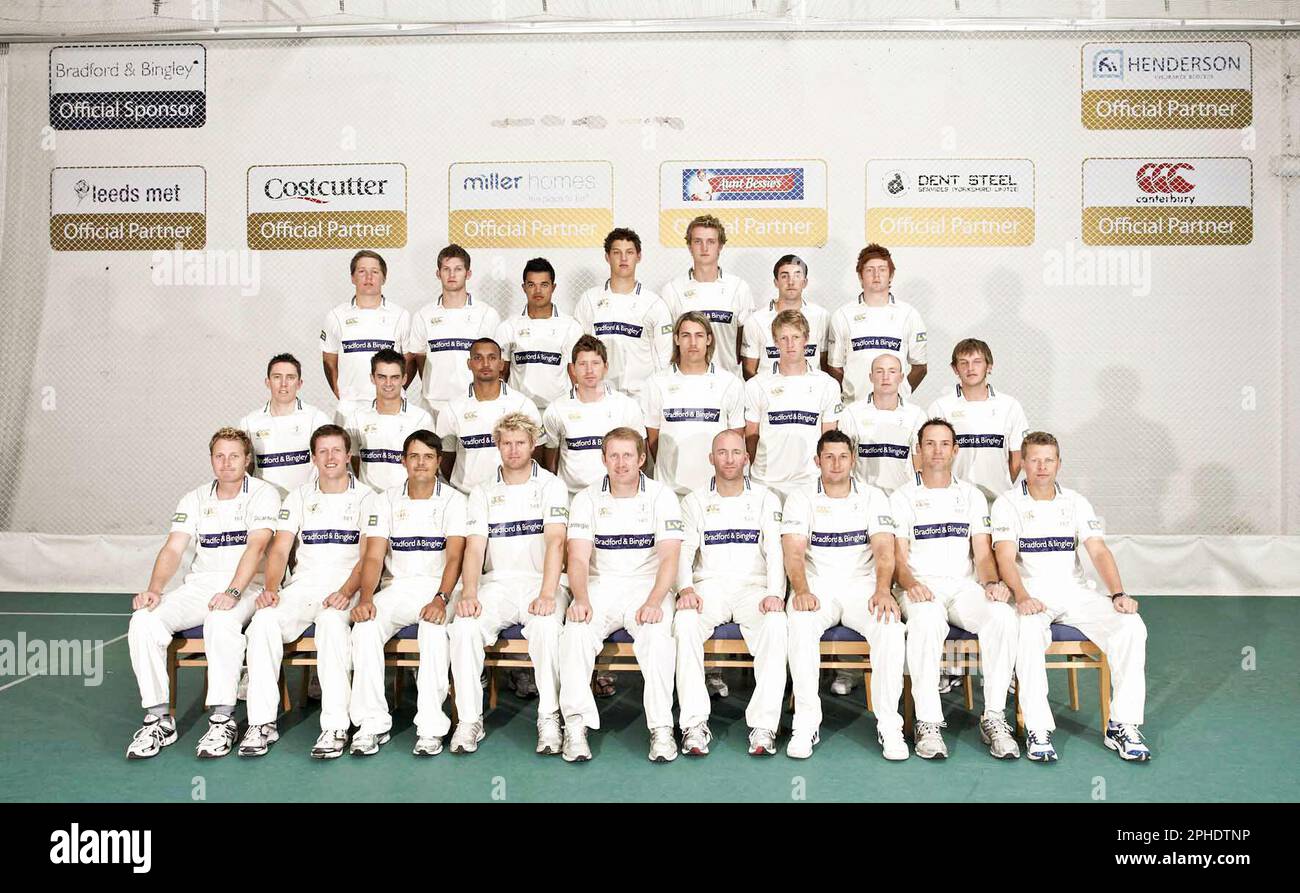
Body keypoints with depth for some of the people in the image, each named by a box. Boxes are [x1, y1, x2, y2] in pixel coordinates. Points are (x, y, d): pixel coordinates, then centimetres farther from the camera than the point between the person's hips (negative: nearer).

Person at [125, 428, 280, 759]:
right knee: (144, 621, -20)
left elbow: (256, 547, -16)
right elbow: (173, 549, 4)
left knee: (221, 620, -37)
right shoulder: (195, 499, 12)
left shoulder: (263, 494, -3)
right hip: (199, 584, 5)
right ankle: (158, 719, -13)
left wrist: (233, 592, -30)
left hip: (245, 586, -5)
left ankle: (222, 720, -29)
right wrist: (154, 590, -15)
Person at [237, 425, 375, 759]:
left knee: (332, 620, -36)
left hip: (346, 586, -3)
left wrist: (346, 592, -20)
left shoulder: (365, 497, 6)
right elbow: (279, 551, 9)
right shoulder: (299, 497, 17)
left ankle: (335, 727, -34)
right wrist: (271, 589, -10)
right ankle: (262, 723, -20)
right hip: (304, 585, 4)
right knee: (264, 620, -26)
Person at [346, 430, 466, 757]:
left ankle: (431, 726, -27)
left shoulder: (453, 500, 0)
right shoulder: (386, 500, 9)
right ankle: (372, 724, -19)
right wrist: (365, 597, -18)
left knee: (434, 627, -34)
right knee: (365, 626, -26)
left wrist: (441, 599, -28)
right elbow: (374, 556, 1)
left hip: (439, 586, -3)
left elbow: (455, 556, -11)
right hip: (398, 586, 3)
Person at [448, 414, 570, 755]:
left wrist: (547, 594, -25)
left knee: (547, 627, -34)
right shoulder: (483, 492, 13)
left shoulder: (551, 486, 3)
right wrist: (469, 593, -16)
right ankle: (469, 720, -15)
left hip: (539, 581, -2)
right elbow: (474, 548, 3)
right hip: (497, 582, 3)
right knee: (464, 627, -26)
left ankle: (549, 718, -19)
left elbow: (555, 541, -10)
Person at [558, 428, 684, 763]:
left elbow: (669, 558, -8)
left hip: (648, 584, -1)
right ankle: (576, 725, -27)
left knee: (657, 632, -32)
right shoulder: (587, 500, 6)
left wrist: (654, 602, -24)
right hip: (601, 585, 1)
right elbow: (578, 559, -3)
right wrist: (581, 599, -23)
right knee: (576, 629, -28)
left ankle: (661, 728, -26)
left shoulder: (661, 496, 1)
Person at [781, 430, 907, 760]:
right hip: (817, 587, -1)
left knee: (891, 625, -30)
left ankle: (889, 725, -19)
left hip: (862, 585, 1)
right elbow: (794, 551, -6)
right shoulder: (801, 499, 7)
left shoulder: (873, 497, 9)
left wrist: (882, 590, -22)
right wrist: (801, 590, -25)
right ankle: (806, 724, -25)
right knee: (801, 622, -33)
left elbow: (884, 550, -3)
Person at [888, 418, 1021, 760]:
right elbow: (898, 556, 2)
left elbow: (983, 551, 10)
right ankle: (928, 723, -32)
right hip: (921, 587, -3)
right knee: (928, 620, -38)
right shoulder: (902, 497, 10)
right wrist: (910, 584, -20)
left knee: (1004, 617, -30)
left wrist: (992, 581, -12)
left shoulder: (972, 495, 18)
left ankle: (994, 718, -21)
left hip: (965, 585, 3)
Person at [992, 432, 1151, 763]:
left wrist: (1119, 594, -14)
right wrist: (1022, 597, -28)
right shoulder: (1008, 503, 2)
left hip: (1075, 592, 4)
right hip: (1031, 594, -4)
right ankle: (1037, 730, -28)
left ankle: (1123, 726, -13)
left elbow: (1099, 552, 3)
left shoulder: (1076, 503, 12)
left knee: (1131, 626, -21)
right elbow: (1005, 558, -10)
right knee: (1030, 631, -37)